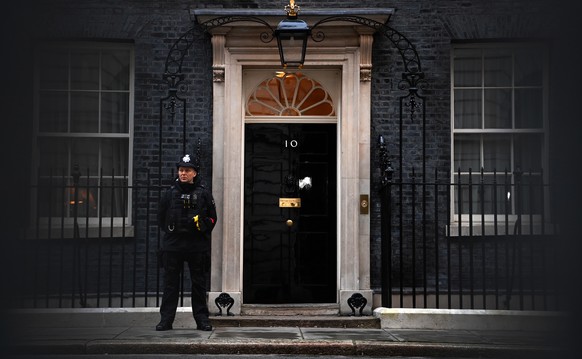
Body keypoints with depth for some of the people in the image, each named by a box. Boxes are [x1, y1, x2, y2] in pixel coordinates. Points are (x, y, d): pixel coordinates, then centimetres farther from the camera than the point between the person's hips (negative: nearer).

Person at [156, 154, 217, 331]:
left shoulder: (204, 194, 4)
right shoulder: (170, 193, 8)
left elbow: (212, 218, 8)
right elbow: (161, 217, 15)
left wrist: (201, 224, -7)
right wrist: (170, 231, 6)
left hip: (197, 246, -1)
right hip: (172, 246, 1)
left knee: (199, 284, 6)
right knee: (170, 283, 4)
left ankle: (202, 318, 14)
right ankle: (166, 319, 10)